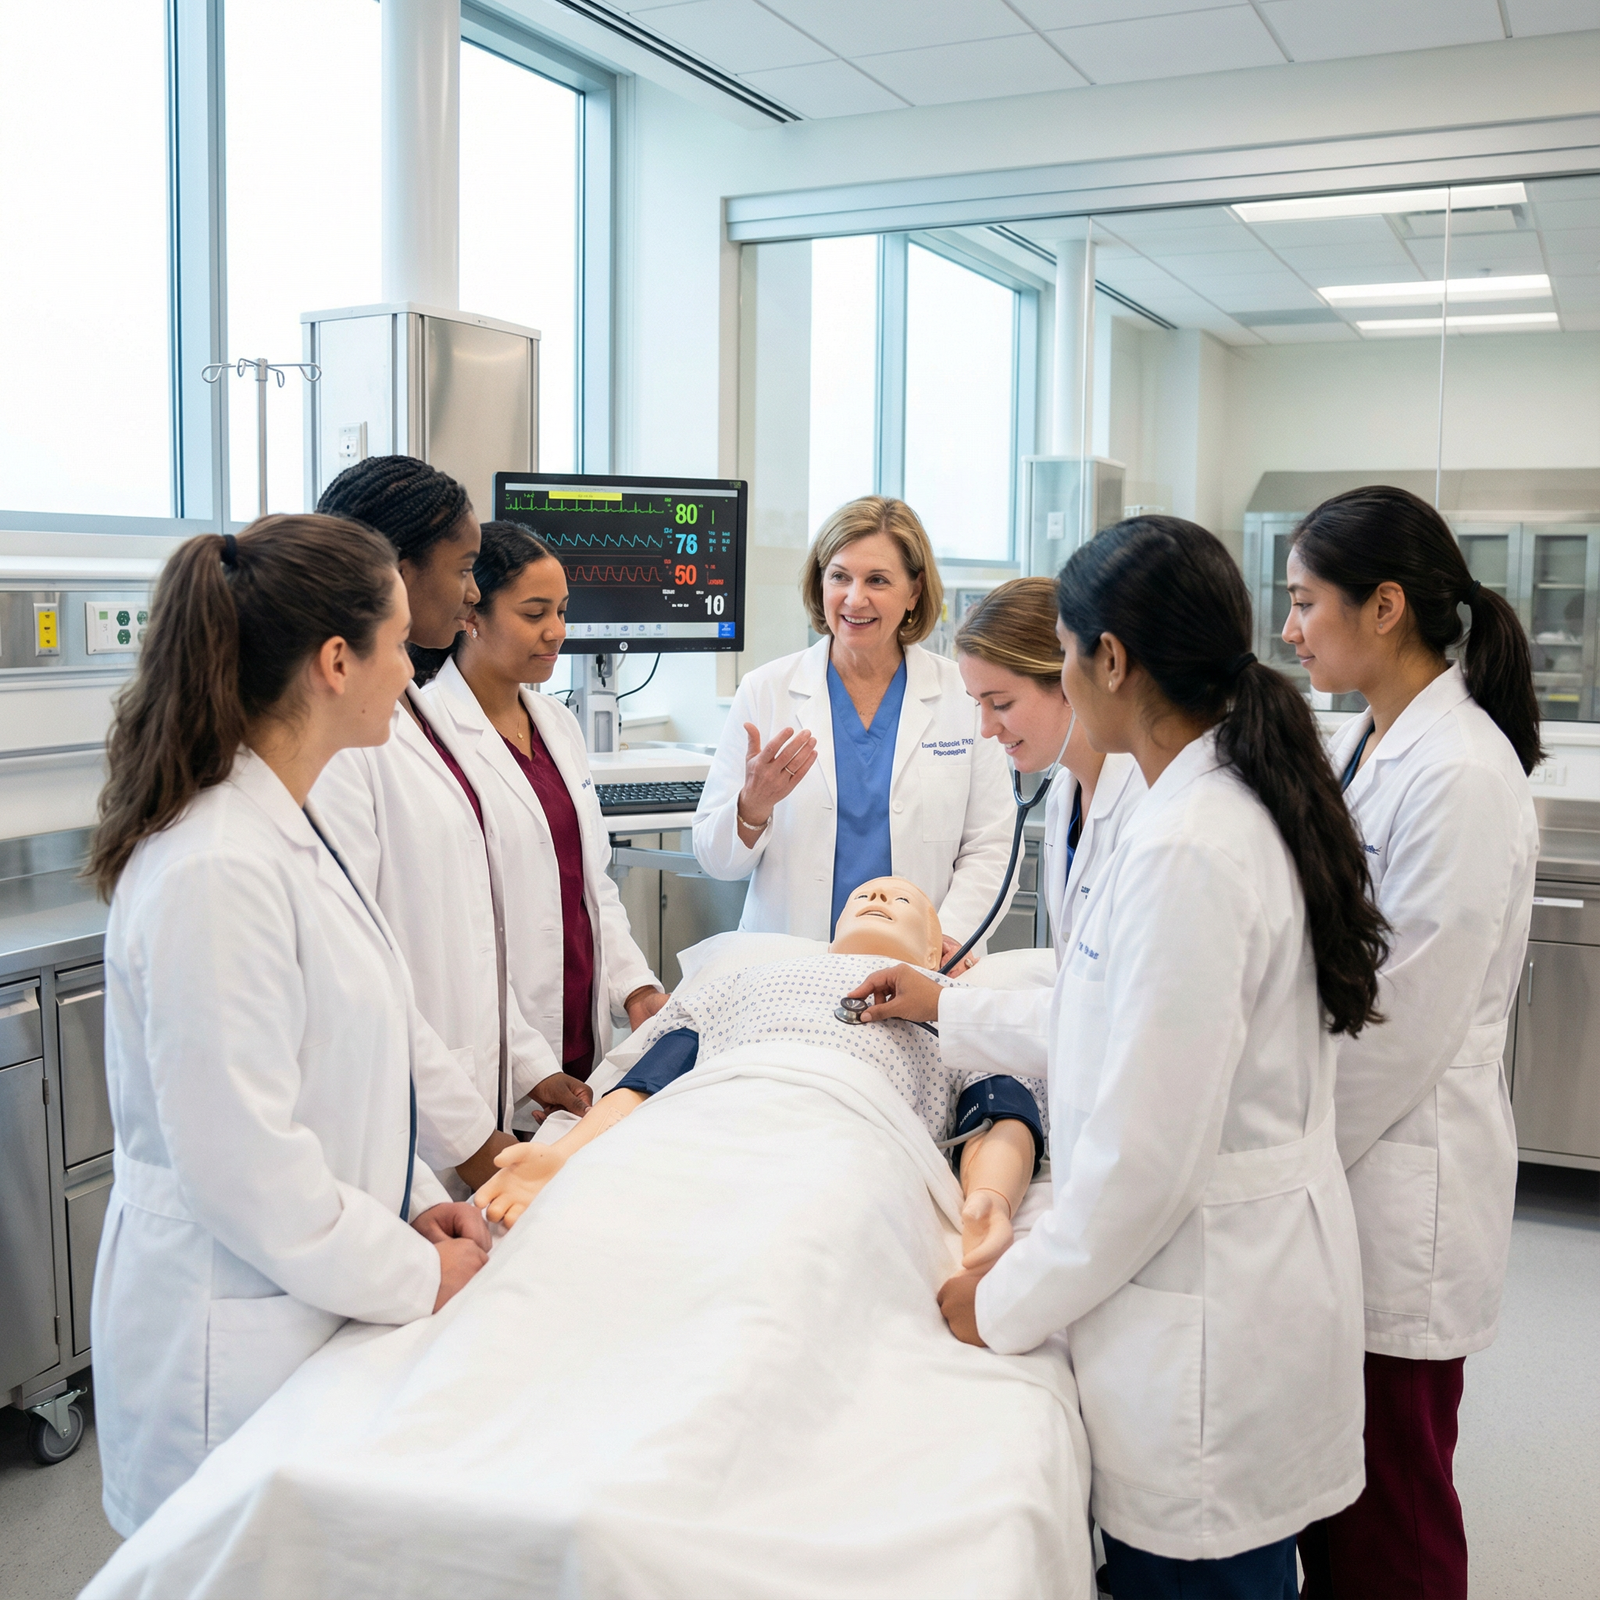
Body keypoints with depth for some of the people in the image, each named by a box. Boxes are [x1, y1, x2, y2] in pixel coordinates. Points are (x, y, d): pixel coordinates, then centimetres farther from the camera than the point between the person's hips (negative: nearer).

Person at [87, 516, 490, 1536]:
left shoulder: (285, 828, 6)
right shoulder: (217, 872, -25)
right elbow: (243, 1162, -24)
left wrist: (410, 1198, 7)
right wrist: (414, 1278, -13)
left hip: (310, 1299, 9)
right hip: (235, 1337, -9)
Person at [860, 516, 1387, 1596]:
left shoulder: (1188, 850, -26)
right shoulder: (1244, 799, 5)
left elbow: (1148, 1150, -24)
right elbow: (1132, 1023, 17)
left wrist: (1008, 1301, -12)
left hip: (1210, 1310, -9)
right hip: (1252, 1267, 9)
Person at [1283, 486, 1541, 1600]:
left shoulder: (1461, 776, -20)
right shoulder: (1363, 744, 9)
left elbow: (1405, 1020, -20)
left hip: (1400, 1182, -8)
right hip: (1330, 1155, 8)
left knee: (1388, 1509, 8)